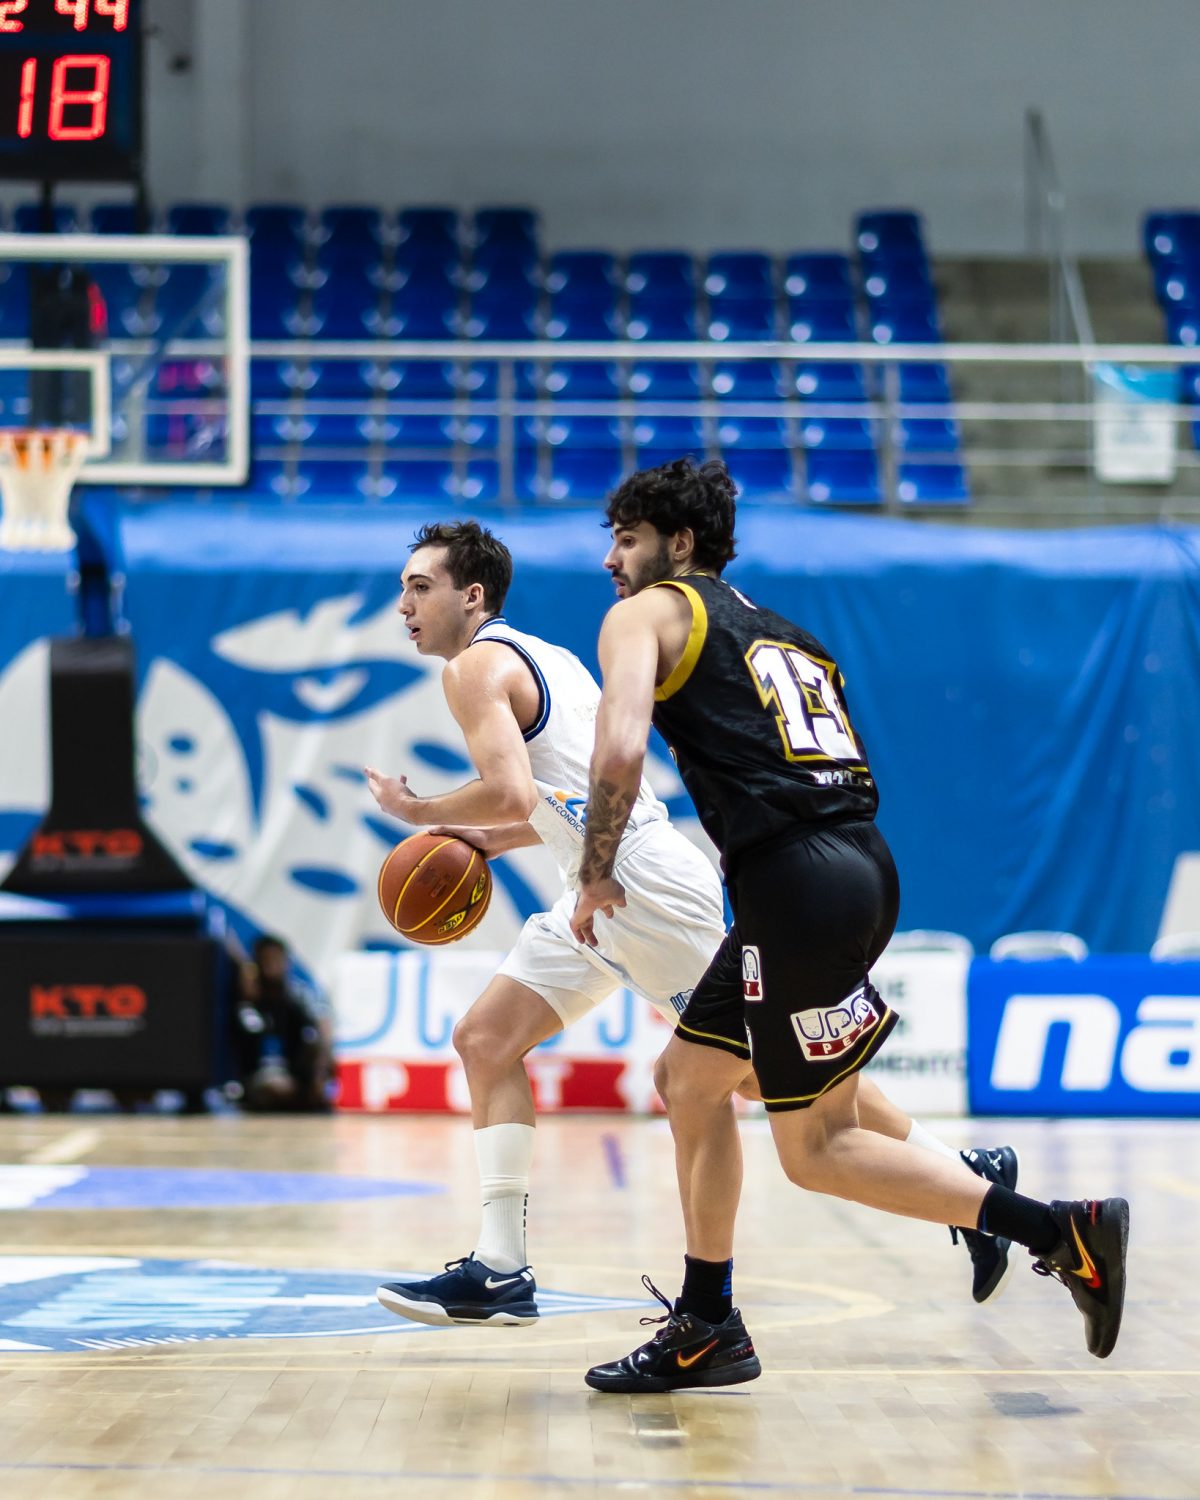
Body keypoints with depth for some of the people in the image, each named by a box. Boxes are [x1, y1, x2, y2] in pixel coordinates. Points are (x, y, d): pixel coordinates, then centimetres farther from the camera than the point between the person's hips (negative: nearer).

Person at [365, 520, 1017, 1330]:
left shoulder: (476, 667, -9)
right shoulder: (543, 657, 21)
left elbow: (511, 795, -23)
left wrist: (420, 811, -6)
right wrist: (487, 842, 20)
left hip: (646, 888, -11)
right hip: (608, 888, 11)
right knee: (484, 1041, 8)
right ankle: (500, 1273, 6)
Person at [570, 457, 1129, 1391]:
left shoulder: (645, 614, 6)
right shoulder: (782, 633, 28)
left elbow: (621, 753, -11)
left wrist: (597, 875, 2)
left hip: (797, 884, -8)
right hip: (859, 863, 9)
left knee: (818, 1150, 0)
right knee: (689, 1077, 19)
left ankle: (1065, 1233, -5)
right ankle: (707, 1332, 21)